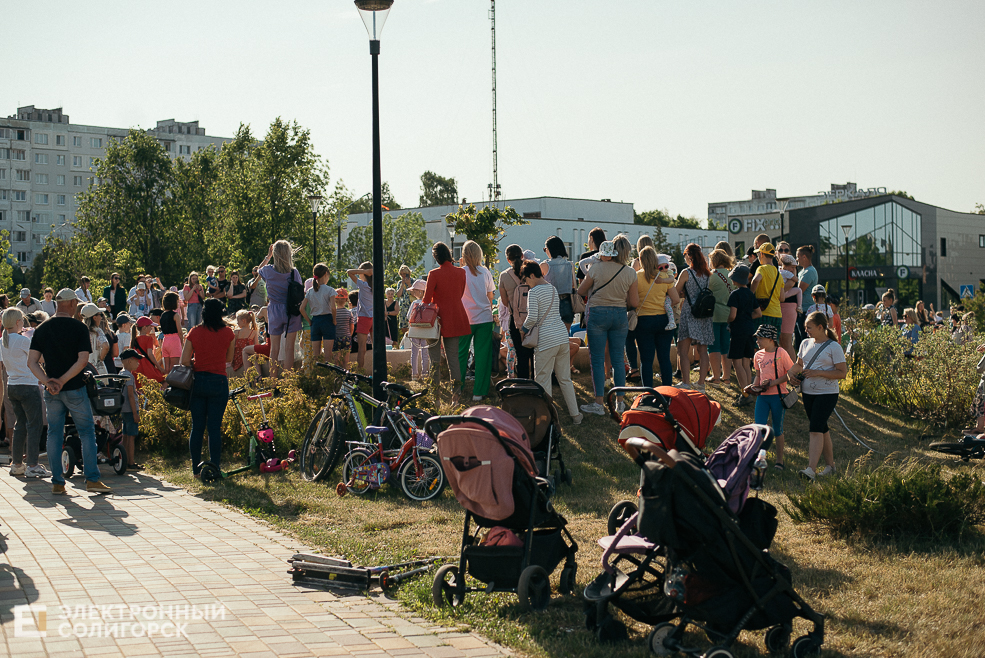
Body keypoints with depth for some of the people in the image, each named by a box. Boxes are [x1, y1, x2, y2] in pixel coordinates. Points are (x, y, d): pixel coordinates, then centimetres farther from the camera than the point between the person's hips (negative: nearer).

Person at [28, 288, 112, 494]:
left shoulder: (41, 329, 5)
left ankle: (57, 482, 9)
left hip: (51, 391, 3)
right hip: (75, 389, -3)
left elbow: (32, 362, -2)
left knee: (54, 434, 9)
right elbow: (83, 360, -15)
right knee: (87, 432, 5)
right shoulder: (79, 328, -6)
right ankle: (92, 479, 1)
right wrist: (63, 381, -13)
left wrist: (48, 382, -9)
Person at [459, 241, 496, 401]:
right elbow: (490, 296, 8)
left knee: (460, 355, 8)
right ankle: (479, 392, 3)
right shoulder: (485, 272, 1)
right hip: (484, 318, 1)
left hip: (465, 319, -1)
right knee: (482, 356, 4)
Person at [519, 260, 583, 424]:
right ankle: (575, 414, 18)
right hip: (562, 337, 8)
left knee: (542, 380, 1)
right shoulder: (553, 289, 15)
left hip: (546, 340, -8)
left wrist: (524, 329, 3)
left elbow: (532, 317, -16)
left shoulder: (534, 292, -9)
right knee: (565, 378, 15)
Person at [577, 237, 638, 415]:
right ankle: (620, 402, 14)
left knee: (597, 359, 2)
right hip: (620, 315, 3)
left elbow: (581, 291, 3)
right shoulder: (630, 273, -2)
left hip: (598, 314, -3)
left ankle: (598, 404, 2)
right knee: (618, 359, 10)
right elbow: (635, 303, 1)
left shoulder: (596, 268, -9)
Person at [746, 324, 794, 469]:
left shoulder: (781, 353, -8)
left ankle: (779, 460, 17)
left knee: (777, 429, 6)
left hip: (778, 395, -4)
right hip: (762, 396, 4)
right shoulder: (758, 355, 8)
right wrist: (754, 386, 1)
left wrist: (773, 382, -17)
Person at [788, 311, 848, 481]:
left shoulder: (834, 347, -9)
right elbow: (799, 364, 23)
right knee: (822, 429, 14)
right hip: (808, 393, 7)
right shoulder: (806, 344, 10)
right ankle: (830, 465, 24)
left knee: (816, 429, -16)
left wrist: (818, 373, -20)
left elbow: (843, 372, -12)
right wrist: (793, 371, 0)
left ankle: (811, 470, -23)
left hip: (827, 394, -7)